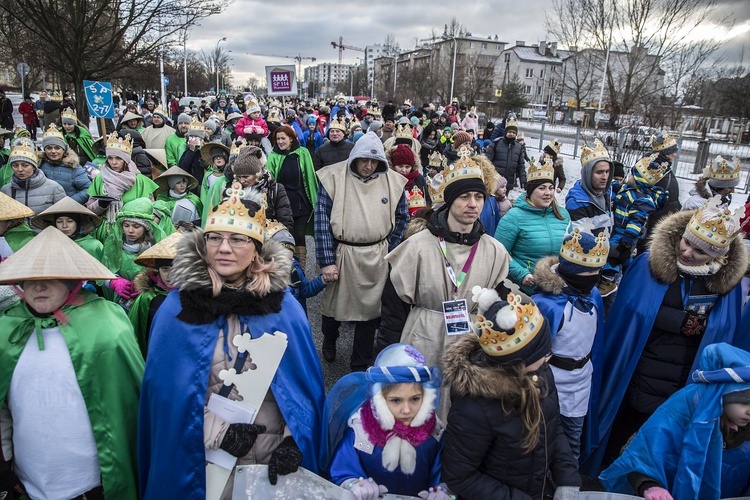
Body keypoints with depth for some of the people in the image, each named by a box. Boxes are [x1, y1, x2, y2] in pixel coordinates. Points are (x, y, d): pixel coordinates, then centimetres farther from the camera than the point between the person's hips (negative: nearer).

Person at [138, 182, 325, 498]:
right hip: (204, 456, -1)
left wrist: (293, 443, -13)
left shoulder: (283, 305, -6)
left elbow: (305, 382, -4)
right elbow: (166, 385, -7)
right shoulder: (177, 307, -8)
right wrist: (216, 433, -15)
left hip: (275, 452, 1)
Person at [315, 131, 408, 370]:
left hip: (376, 257, 2)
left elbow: (401, 218, 9)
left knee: (370, 308, 10)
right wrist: (327, 260, -13)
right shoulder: (334, 178, -8)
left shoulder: (392, 181, 0)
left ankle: (361, 364, 28)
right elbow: (322, 220, -9)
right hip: (341, 253, -1)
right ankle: (329, 341, 50)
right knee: (334, 303, 17)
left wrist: (388, 251, 2)